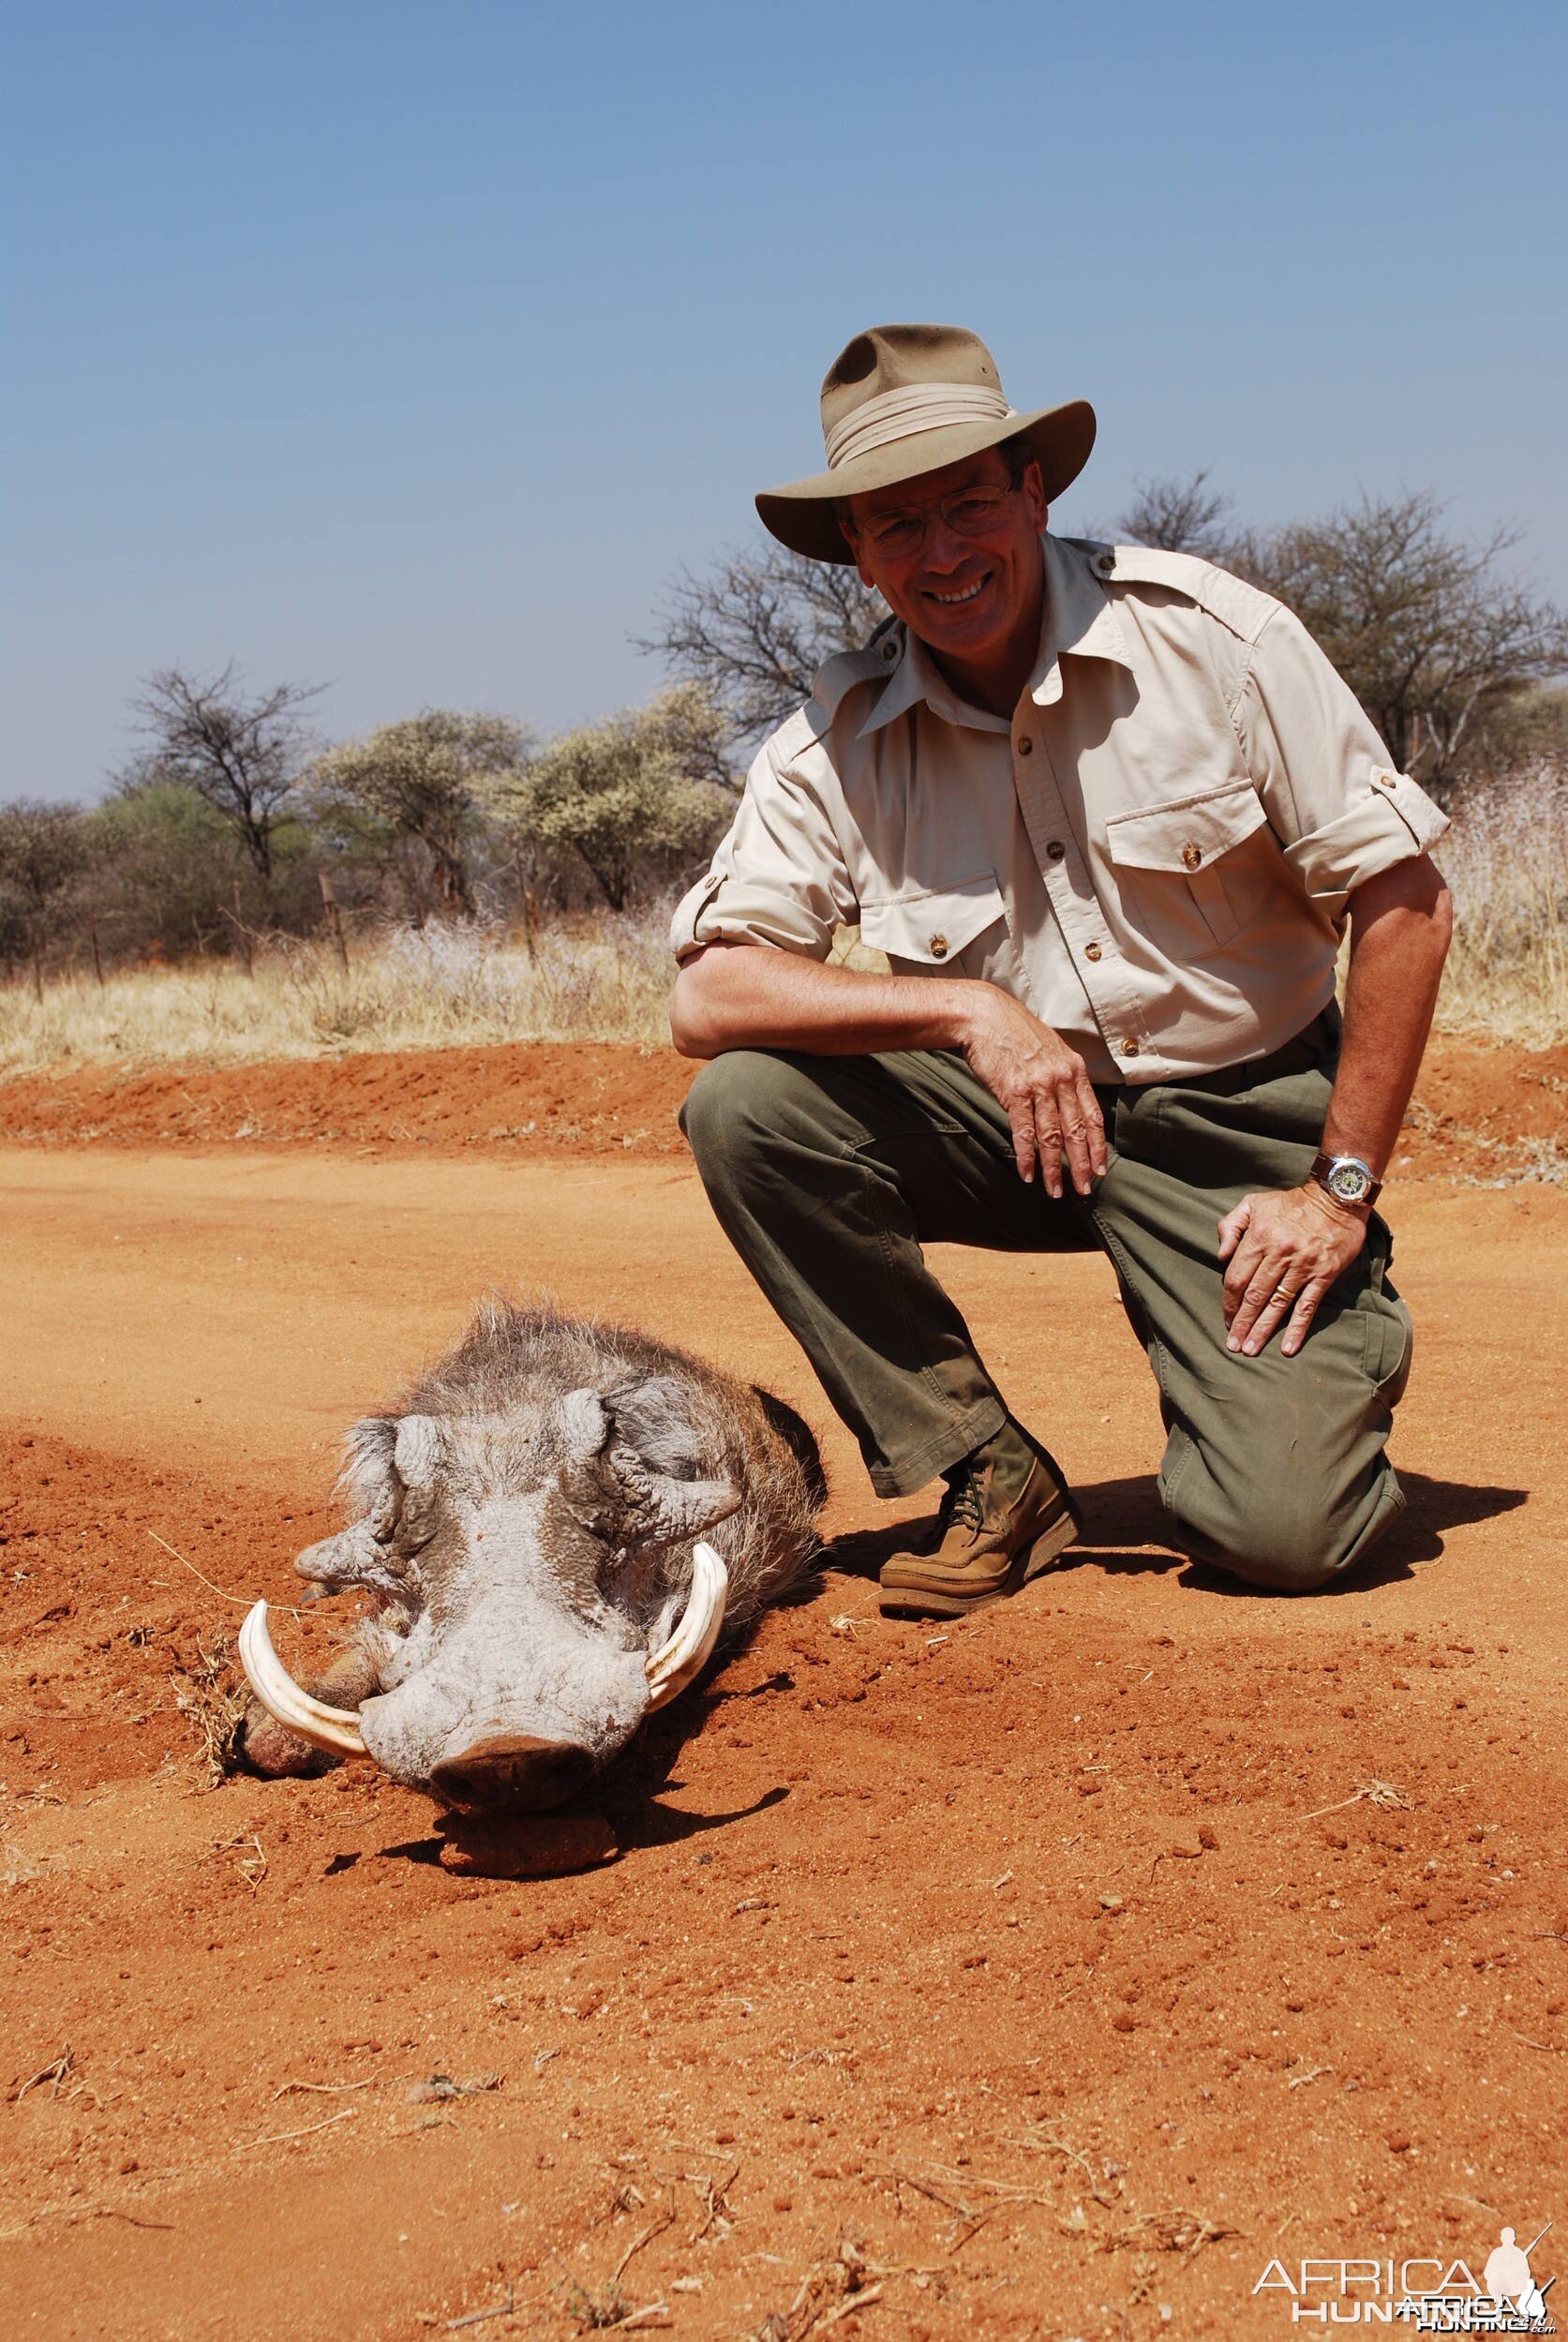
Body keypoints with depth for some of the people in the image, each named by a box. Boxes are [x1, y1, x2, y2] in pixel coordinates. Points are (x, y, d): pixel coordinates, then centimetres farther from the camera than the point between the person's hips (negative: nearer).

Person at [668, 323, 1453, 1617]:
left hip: (1239, 1123, -3)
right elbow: (709, 992, -16)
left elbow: (1403, 902, -12)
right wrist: (970, 1009, -28)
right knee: (744, 1106, -22)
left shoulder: (1211, 634, -14)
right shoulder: (836, 741, -8)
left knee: (1280, 1529, -21)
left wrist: (1343, 1189, -14)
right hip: (1019, 1114, 3)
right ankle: (992, 1477, -8)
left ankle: (1348, 1348, 18)